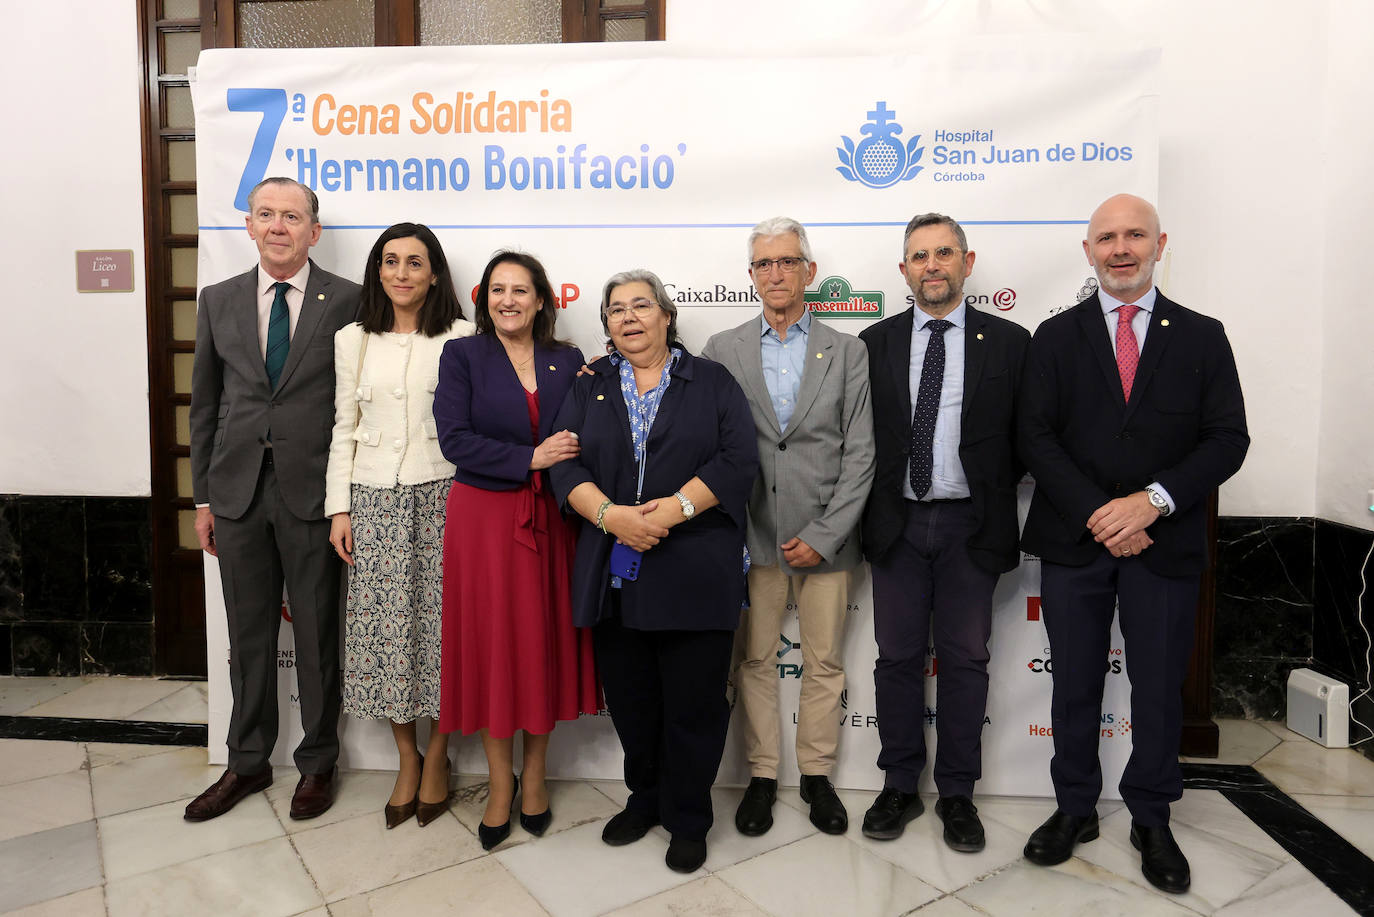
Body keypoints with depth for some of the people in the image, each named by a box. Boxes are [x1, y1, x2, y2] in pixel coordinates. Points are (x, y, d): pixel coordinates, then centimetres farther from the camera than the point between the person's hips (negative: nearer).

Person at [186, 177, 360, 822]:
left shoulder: (348, 302, -2)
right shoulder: (219, 301, 9)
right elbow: (205, 404, 12)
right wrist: (203, 496, 9)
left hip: (314, 491, -3)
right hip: (238, 490, 4)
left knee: (317, 635, 7)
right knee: (248, 634, 13)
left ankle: (317, 764, 25)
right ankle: (247, 762, 31)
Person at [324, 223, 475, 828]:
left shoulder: (461, 339, 2)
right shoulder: (353, 341, 9)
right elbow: (344, 430, 10)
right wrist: (339, 508, 5)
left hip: (441, 495, -2)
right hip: (374, 500, 2)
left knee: (441, 621, 1)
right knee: (383, 626, 4)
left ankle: (437, 754, 21)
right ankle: (407, 758, 22)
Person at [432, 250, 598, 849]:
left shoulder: (568, 361, 7)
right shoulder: (462, 355, 0)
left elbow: (581, 440, 8)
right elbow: (455, 440, -10)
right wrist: (531, 458, -16)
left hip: (549, 520, 2)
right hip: (484, 519, -2)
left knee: (544, 642, 9)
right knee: (491, 645, 5)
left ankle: (534, 773, 27)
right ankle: (499, 783, 22)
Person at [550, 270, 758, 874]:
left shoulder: (711, 382, 6)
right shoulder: (590, 387, 13)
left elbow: (738, 461, -5)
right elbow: (567, 465, 2)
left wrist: (673, 509, -17)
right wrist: (611, 516, -15)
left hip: (696, 571, -2)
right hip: (615, 571, 3)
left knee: (694, 702, 3)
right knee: (629, 698, 12)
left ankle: (687, 822, 23)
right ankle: (645, 800, 34)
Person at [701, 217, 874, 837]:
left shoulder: (847, 352, 4)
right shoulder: (722, 350, 5)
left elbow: (859, 454, -1)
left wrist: (823, 535, -7)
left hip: (825, 536, 0)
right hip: (751, 534, 0)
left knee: (824, 663, 9)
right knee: (755, 660, 9)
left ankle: (816, 775, 27)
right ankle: (761, 775, 25)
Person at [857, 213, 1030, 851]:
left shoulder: (1009, 342, 2)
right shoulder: (875, 344, 6)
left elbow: (1025, 438, 3)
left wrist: (992, 494, -3)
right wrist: (874, 506, 1)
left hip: (971, 527, -1)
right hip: (897, 524, 1)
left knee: (964, 660, 8)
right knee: (898, 659, 9)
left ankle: (957, 794, 23)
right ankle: (900, 788, 23)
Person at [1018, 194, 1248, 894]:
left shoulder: (1201, 337, 6)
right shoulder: (1055, 338, 5)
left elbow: (1227, 439, -1)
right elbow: (1035, 436, -3)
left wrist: (1152, 501, -15)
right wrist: (1096, 514, -13)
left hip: (1166, 543, 0)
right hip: (1074, 541, 0)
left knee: (1160, 689, 10)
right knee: (1075, 684, 10)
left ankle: (1151, 819, 29)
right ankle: (1075, 809, 28)